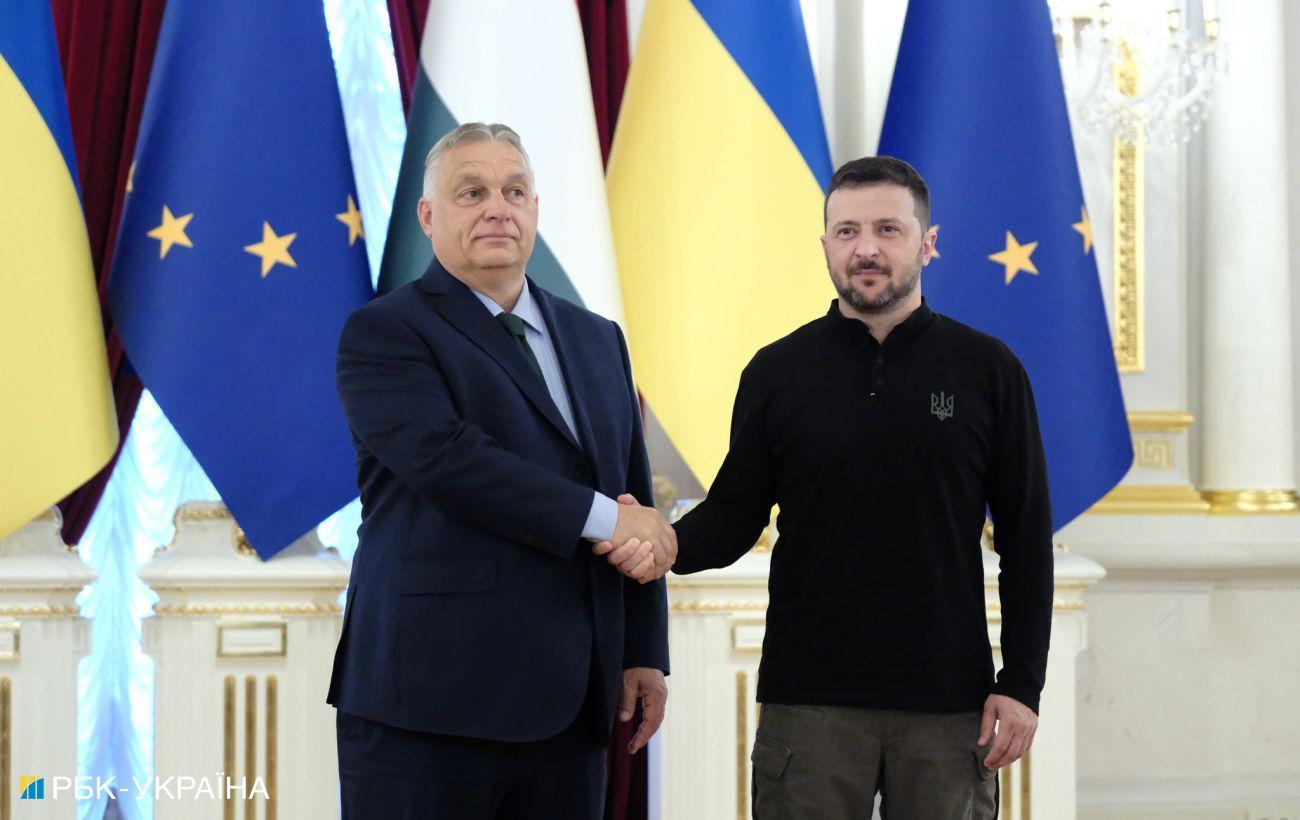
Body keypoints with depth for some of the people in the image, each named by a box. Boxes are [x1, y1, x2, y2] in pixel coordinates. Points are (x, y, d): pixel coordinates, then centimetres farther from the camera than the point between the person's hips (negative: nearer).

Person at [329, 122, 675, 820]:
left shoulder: (598, 340, 18)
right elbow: (446, 458, -18)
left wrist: (644, 653, 9)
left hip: (568, 709, 6)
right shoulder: (383, 333, -1)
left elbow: (636, 503, 17)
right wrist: (602, 519, -15)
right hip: (431, 704, -5)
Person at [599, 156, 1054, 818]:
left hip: (948, 701, 0)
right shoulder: (779, 372, 6)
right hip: (809, 701, 0)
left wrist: (1021, 683, -2)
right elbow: (735, 514, 7)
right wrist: (667, 546, -16)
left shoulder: (987, 370, 3)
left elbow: (1026, 537, 4)